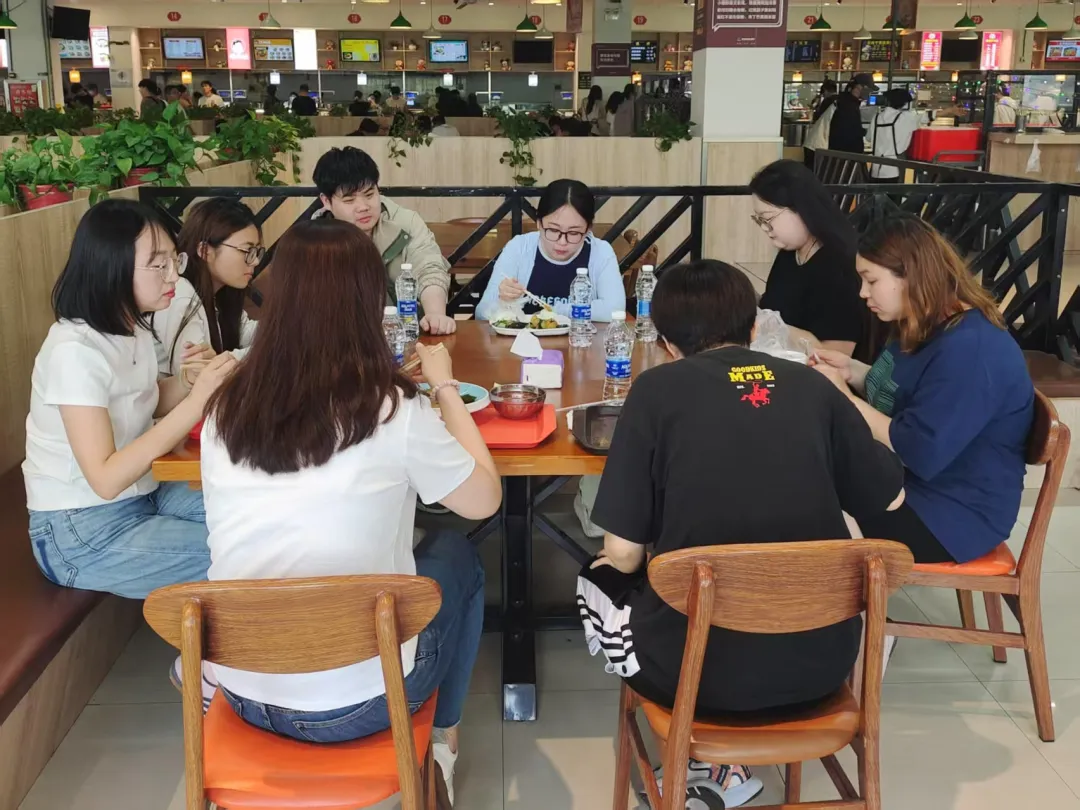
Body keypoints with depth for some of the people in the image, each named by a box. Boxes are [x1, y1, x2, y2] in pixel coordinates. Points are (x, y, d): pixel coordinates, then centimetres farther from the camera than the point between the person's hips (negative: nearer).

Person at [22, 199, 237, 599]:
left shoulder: (132, 328, 3)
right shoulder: (75, 351, -25)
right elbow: (106, 479, -29)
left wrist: (188, 380, -8)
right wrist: (195, 403, -33)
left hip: (139, 494, 8)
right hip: (81, 533, -8)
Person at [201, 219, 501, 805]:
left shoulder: (226, 411, -5)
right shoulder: (393, 412, -18)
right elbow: (484, 500, -3)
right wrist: (444, 386, 6)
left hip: (242, 691, 5)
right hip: (356, 701, -4)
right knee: (455, 554, 23)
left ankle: (432, 745, 38)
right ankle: (439, 744, 33)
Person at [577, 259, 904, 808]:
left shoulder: (657, 388, -6)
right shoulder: (809, 384, 3)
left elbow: (623, 553, -8)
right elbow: (890, 499, 14)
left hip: (702, 667, -3)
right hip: (823, 659, 4)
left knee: (597, 579, 26)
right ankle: (730, 758, 23)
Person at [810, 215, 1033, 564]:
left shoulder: (969, 350, -25)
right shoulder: (927, 329, 7)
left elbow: (918, 454, -29)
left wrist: (842, 394, -20)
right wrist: (853, 371, 1)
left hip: (953, 514, -9)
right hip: (906, 483, 10)